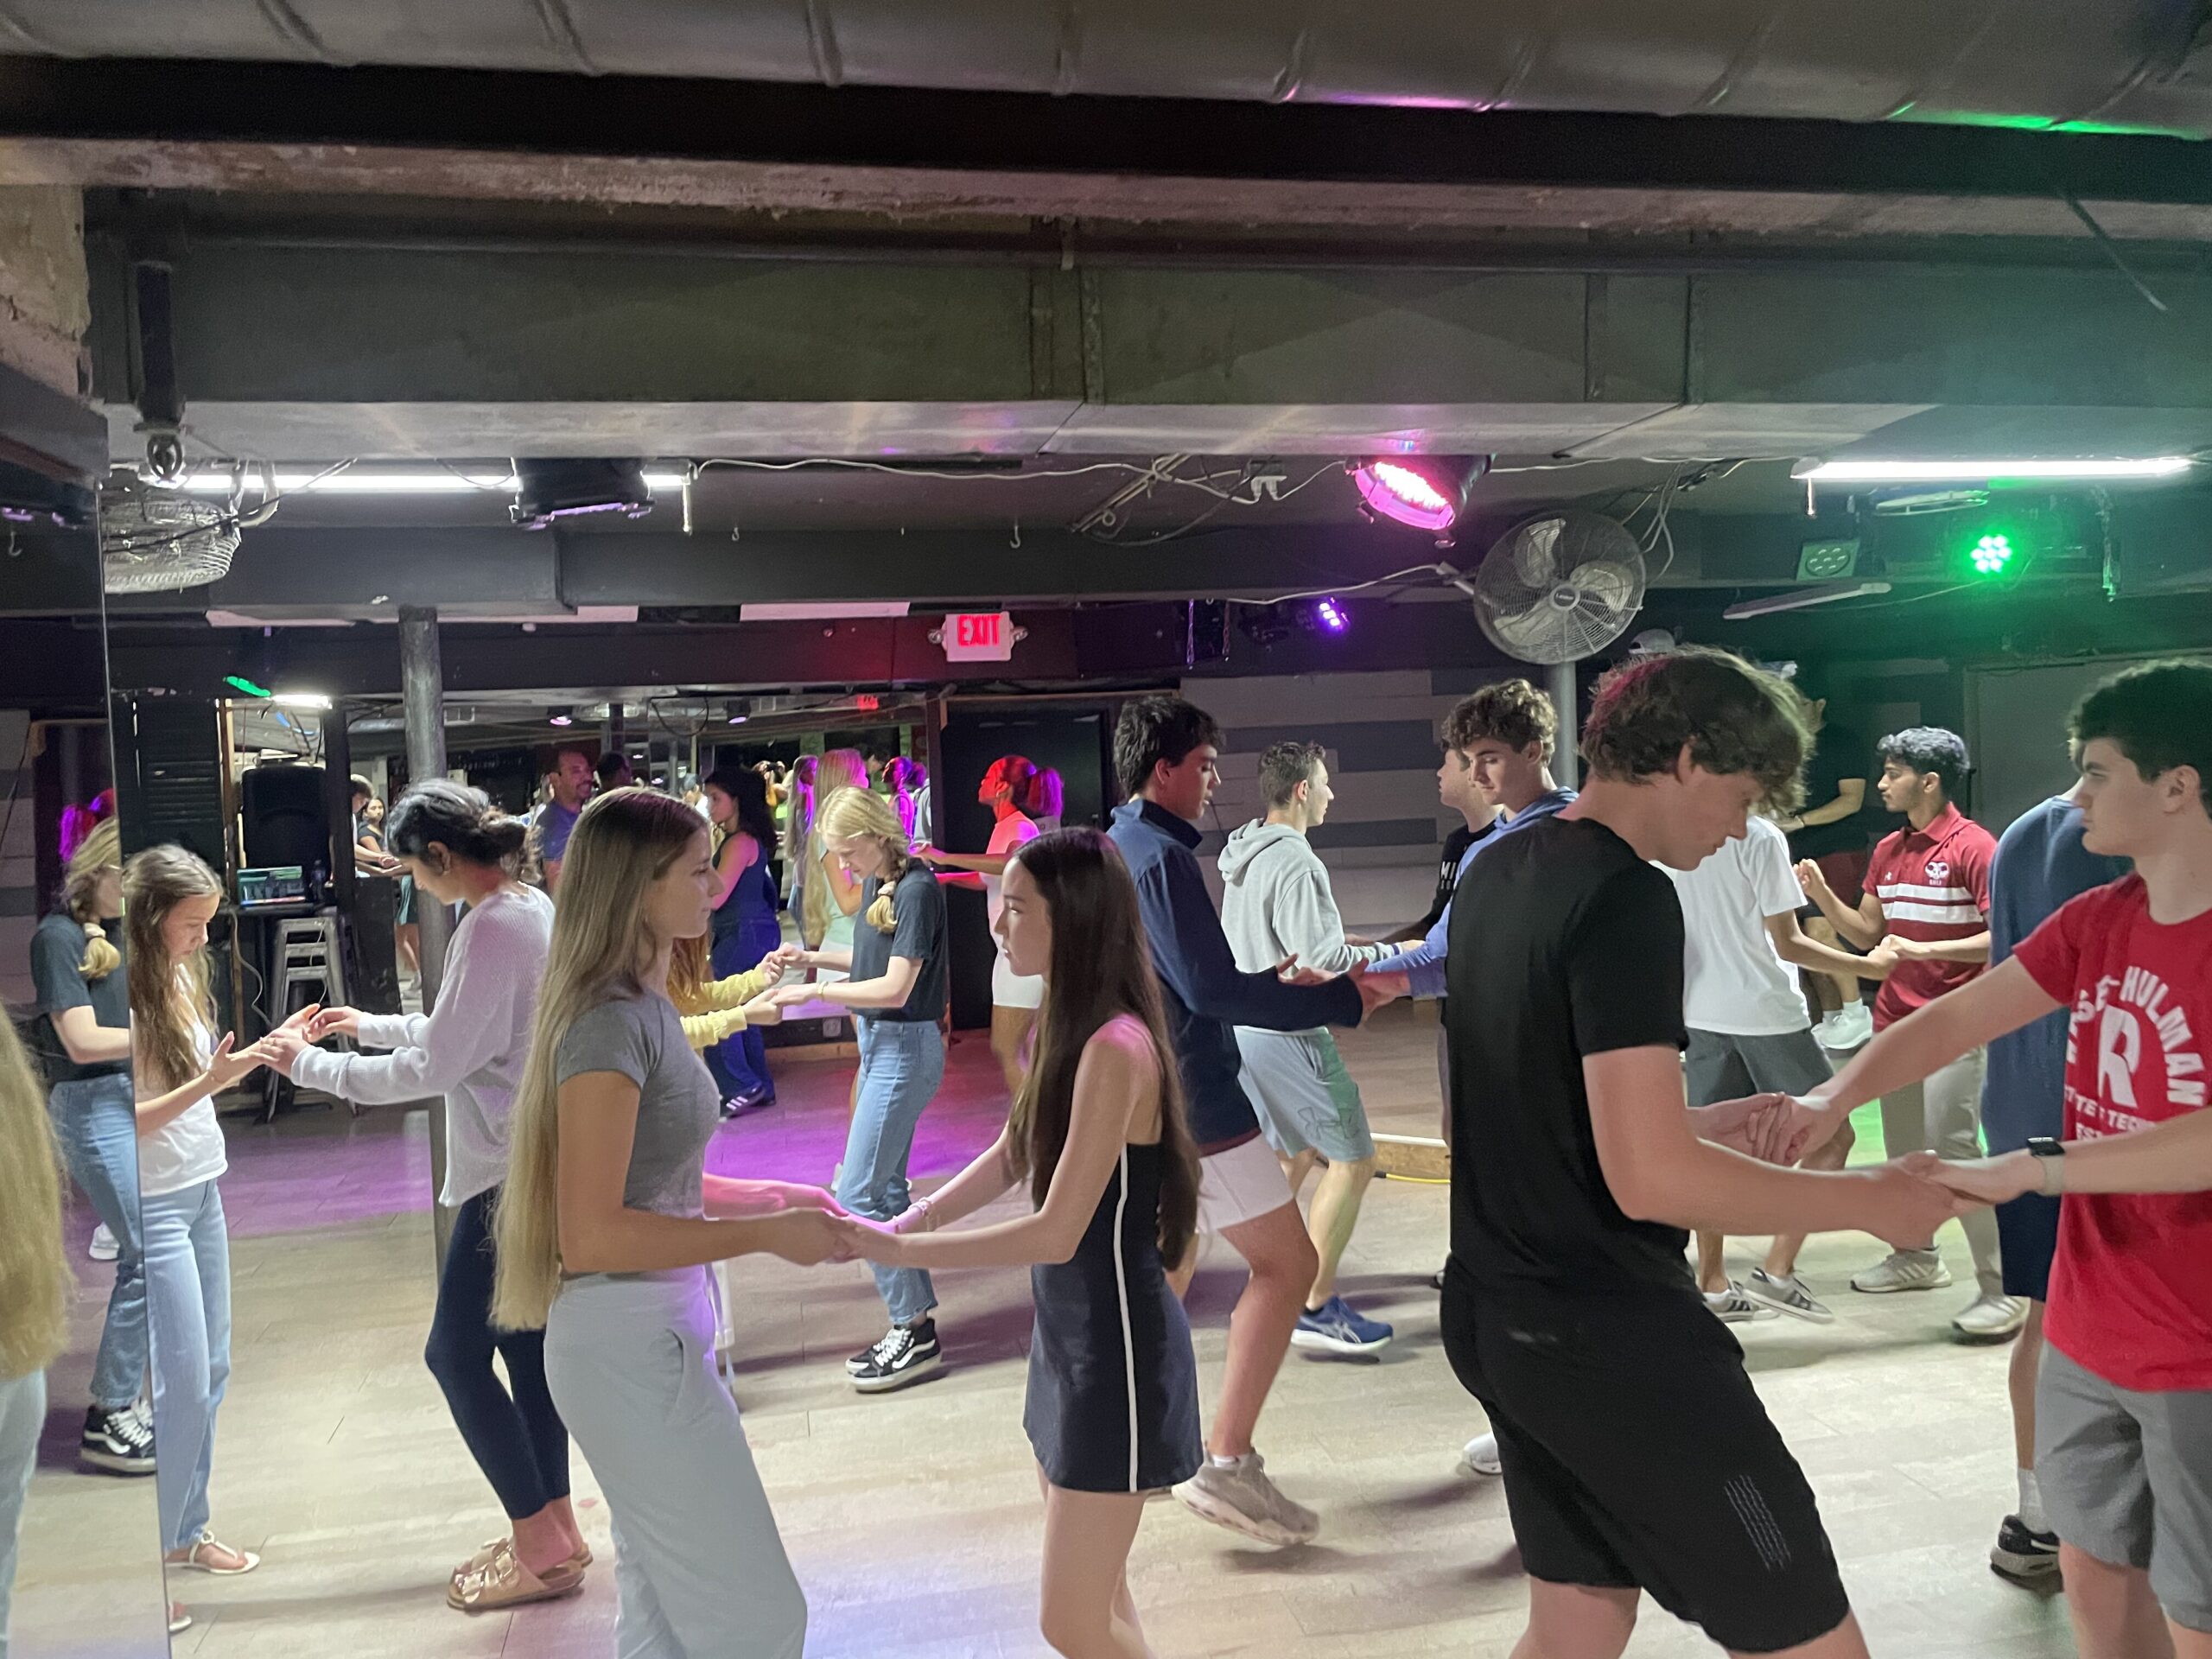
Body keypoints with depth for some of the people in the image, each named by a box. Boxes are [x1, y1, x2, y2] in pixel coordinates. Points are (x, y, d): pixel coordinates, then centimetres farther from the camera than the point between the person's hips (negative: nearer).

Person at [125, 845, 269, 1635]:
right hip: (155, 1206, -8)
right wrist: (211, 1081, -28)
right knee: (182, 1385, -2)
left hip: (202, 1192, 8)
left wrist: (261, 1050, 2)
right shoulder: (125, 996, -19)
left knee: (211, 1371, 14)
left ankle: (188, 1531, 29)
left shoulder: (180, 979, 5)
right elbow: (126, 1120, -20)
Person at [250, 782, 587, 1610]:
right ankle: (553, 1531, 26)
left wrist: (311, 1064, -6)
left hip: (509, 1173, -10)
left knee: (456, 1353, 1)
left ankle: (544, 1548, 10)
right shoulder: (532, 906, 10)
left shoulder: (492, 928, -21)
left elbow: (434, 1066, -17)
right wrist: (369, 1025, 23)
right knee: (524, 1340, 16)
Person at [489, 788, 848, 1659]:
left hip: (662, 1332, 9)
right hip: (629, 1345, -9)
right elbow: (592, 1234, -23)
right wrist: (765, 1236, -19)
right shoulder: (609, 1021, -20)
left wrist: (771, 1198, 9)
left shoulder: (646, 1003, 8)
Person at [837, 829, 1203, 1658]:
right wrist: (909, 1217, -2)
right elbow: (1010, 1160, 11)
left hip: (1116, 1349, -9)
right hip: (1070, 1335, 9)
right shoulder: (1073, 1028, 5)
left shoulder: (1115, 1047, -25)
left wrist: (898, 1251, -21)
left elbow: (1055, 1233, -26)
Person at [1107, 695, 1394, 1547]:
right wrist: (1340, 999, -17)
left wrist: (1278, 984, 17)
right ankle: (1227, 1463, -6)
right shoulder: (1160, 857, -18)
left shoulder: (1111, 851, 12)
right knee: (1287, 1260, -3)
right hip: (1193, 1101, -10)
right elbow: (1213, 989, -24)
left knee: (1169, 1259, 22)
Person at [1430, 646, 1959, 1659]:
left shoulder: (1498, 874, 9)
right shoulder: (1626, 897, -19)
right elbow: (1650, 1179, -25)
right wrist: (1872, 1199, -13)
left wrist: (1710, 1127, 11)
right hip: (1609, 1336, -9)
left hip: (1501, 1314, 10)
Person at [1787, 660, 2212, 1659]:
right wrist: (1833, 1099, -15)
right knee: (2095, 1578, 20)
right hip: (2086, 1337, 6)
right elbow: (1951, 1020, 0)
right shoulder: (2096, 922, 3)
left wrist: (2025, 1171, -31)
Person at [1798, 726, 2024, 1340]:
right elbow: (1867, 933, 15)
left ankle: (2002, 1288, -6)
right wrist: (1822, 895, 0)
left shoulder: (1973, 846, -10)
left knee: (1954, 1148, -13)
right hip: (1894, 1020, 8)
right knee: (1901, 1149, 15)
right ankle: (1917, 1256, 31)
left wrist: (1927, 949, -23)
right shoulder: (1888, 850, 13)